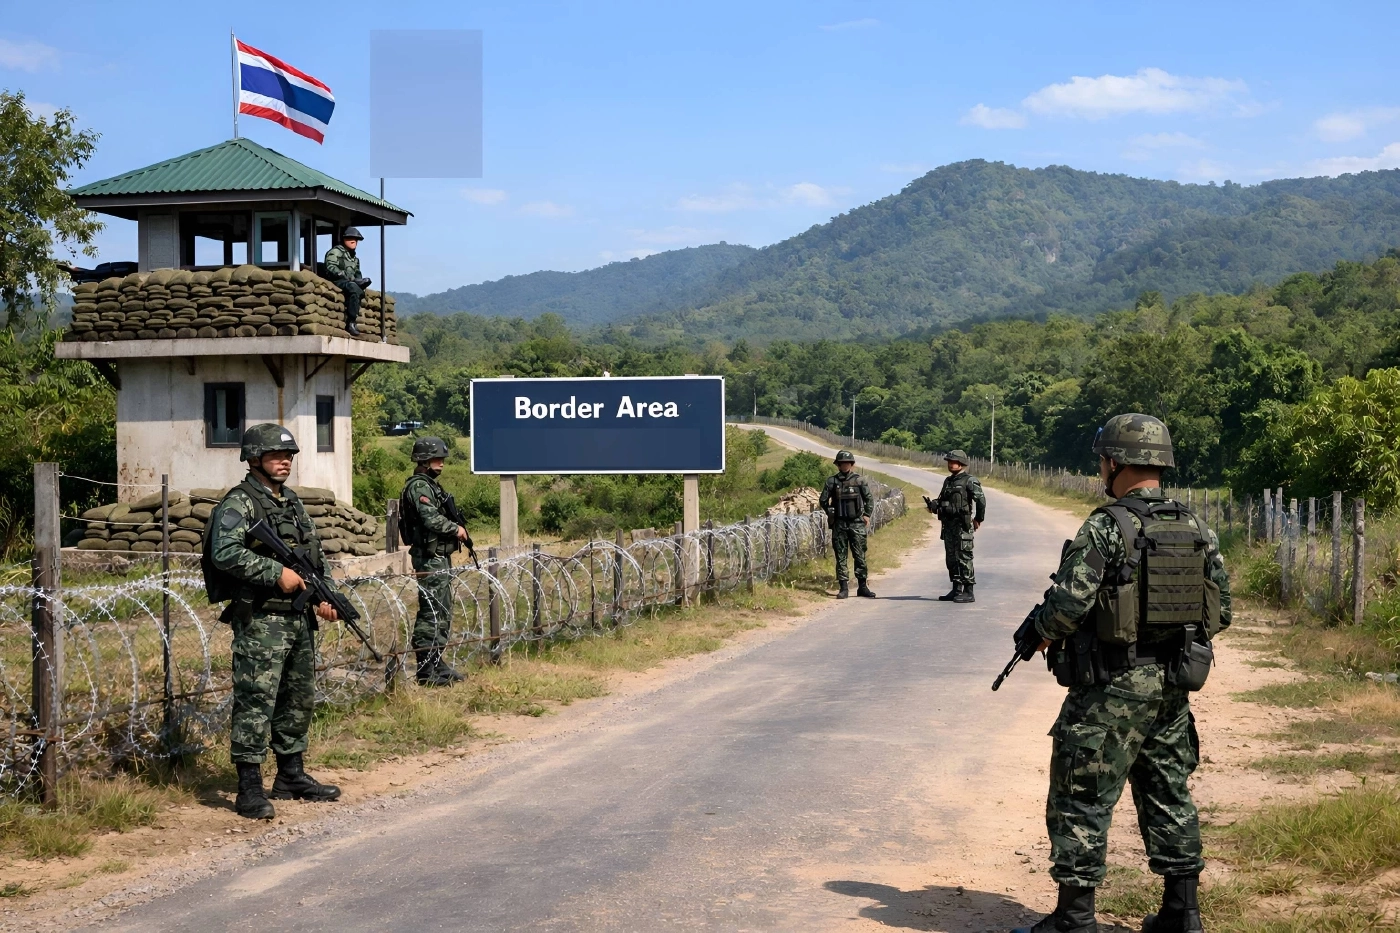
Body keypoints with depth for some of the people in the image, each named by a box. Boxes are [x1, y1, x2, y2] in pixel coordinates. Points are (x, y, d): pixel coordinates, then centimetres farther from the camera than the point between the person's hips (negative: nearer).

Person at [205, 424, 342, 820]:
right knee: (256, 701, -8)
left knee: (300, 699, 14)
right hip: (260, 620, -8)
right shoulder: (239, 504, -9)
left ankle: (291, 776, 26)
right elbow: (225, 553, -23)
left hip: (300, 619, 9)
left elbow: (316, 553, 23)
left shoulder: (293, 502, 17)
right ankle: (250, 789, -4)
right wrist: (277, 573, -22)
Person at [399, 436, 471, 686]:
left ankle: (436, 664, 22)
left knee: (443, 612, 15)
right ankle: (426, 671, -5)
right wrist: (456, 529, -10)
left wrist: (457, 531, 3)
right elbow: (432, 519, -25)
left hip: (440, 557, 11)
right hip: (430, 558, -11)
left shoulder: (431, 485, 18)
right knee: (431, 613, -8)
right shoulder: (419, 486, -13)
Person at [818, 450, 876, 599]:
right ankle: (843, 588, 6)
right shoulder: (832, 481, 2)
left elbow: (869, 499, 8)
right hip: (839, 524, 1)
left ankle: (862, 586, 9)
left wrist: (867, 515, -1)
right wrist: (831, 514, 6)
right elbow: (823, 501, 10)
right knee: (840, 557, 2)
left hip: (857, 524, 0)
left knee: (860, 556, 2)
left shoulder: (860, 480, 1)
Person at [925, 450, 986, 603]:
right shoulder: (948, 481, 17)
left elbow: (981, 500, -14)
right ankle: (956, 590, 19)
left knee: (964, 557, -8)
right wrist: (933, 505, 2)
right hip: (948, 524, 8)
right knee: (951, 558, 11)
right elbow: (943, 500, 21)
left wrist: (978, 519, -12)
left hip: (962, 525, -8)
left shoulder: (969, 480, -8)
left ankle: (968, 592, -5)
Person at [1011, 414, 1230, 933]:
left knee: (1083, 798, 2)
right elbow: (1221, 611, 10)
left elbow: (1069, 603, -20)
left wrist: (1041, 633, 0)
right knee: (1169, 794, 17)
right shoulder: (1197, 530, 6)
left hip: (1112, 689, -7)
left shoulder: (1106, 528, -15)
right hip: (1175, 685, 7)